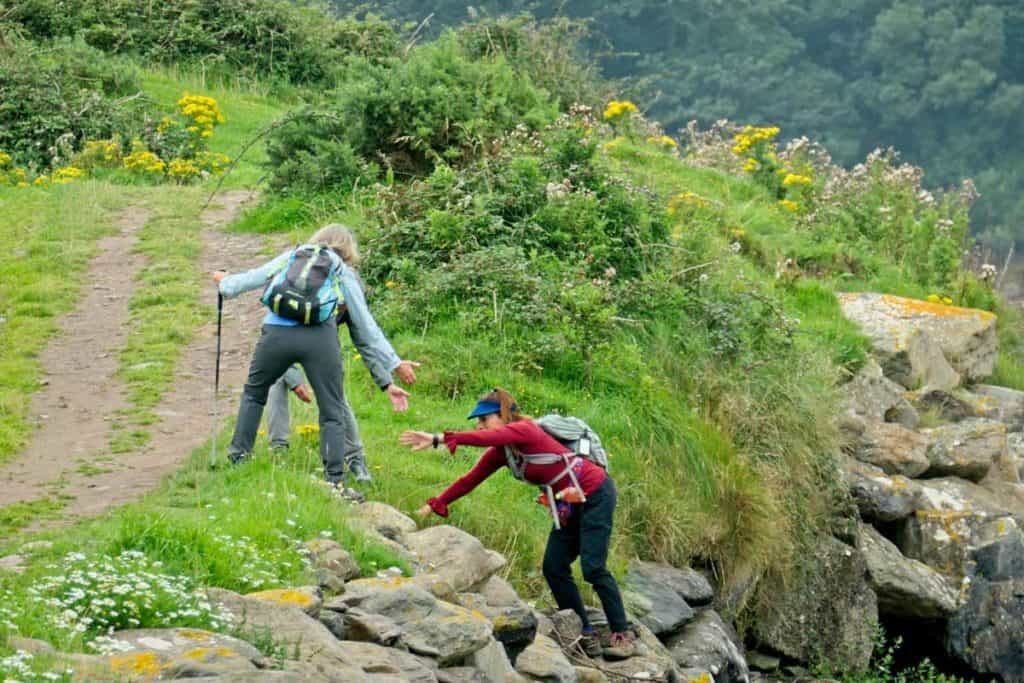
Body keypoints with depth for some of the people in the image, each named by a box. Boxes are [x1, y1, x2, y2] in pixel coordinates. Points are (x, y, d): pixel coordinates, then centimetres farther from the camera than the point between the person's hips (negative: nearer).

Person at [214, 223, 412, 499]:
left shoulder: (291, 257, 28)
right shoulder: (344, 274, 24)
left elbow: (252, 278, 33)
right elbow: (367, 327, 24)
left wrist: (224, 283, 54)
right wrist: (393, 366, 27)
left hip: (277, 332, 1)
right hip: (321, 338, -1)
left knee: (254, 393, 27)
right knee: (332, 413, 7)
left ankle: (239, 456, 26)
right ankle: (335, 481, -1)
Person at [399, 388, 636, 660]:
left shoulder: (524, 430, -20)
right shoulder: (500, 452, 6)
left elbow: (486, 438, -36)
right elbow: (470, 479, 10)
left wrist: (438, 439, -44)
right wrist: (435, 505, 7)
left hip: (595, 494, -9)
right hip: (570, 505, 9)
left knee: (593, 567, -14)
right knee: (554, 569, 2)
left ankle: (622, 636, -7)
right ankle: (587, 637, 6)